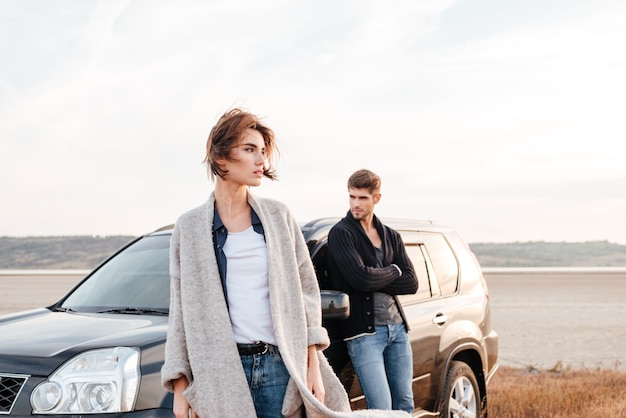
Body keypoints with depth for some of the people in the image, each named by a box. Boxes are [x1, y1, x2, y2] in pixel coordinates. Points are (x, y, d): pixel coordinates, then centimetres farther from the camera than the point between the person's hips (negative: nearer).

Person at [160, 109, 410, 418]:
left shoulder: (278, 216, 7)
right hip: (220, 374, -1)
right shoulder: (189, 227, 3)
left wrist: (313, 367, 1)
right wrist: (180, 389, -1)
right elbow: (182, 310, 4)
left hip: (280, 369, 1)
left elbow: (306, 292, 7)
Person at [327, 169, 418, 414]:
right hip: (364, 331, -6)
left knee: (405, 404, 10)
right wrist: (392, 271, -2)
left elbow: (411, 283, 2)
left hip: (397, 328, 6)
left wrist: (375, 279, -10)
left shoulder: (391, 236, 13)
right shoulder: (341, 233, -5)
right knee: (381, 409, -10)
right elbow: (360, 278, -19)